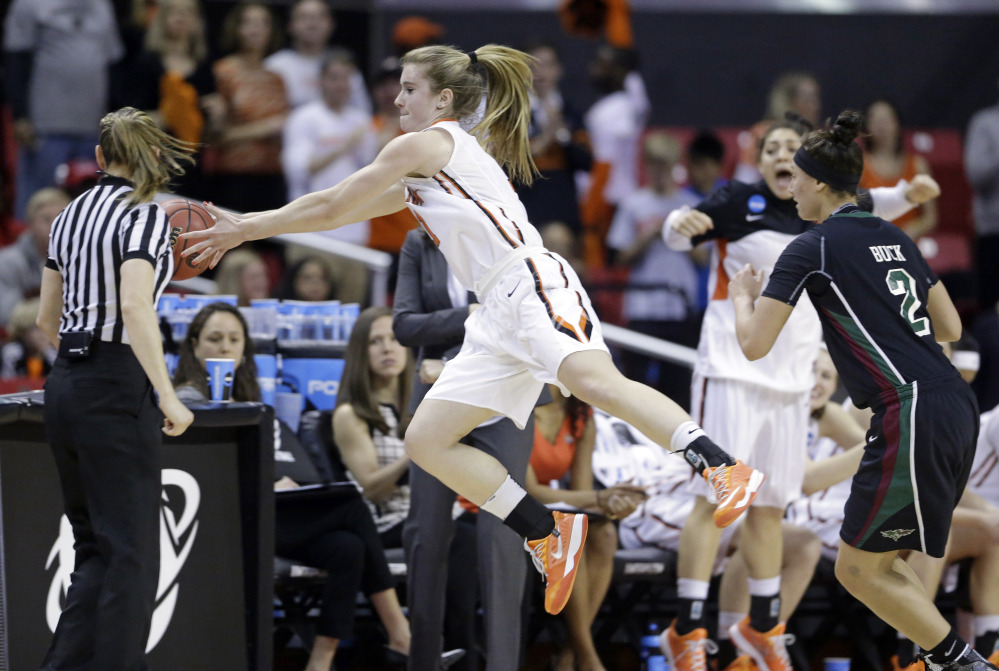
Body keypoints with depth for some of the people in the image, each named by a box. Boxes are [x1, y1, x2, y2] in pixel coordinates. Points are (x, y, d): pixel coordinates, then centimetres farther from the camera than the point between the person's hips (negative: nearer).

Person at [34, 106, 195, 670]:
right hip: (117, 388, -8)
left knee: (95, 548, 13)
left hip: (65, 385, 8)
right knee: (132, 553, -5)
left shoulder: (72, 212, 13)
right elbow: (135, 306, -23)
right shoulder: (145, 214, -9)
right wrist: (168, 396, -21)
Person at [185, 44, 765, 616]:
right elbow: (346, 211, 35)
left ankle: (723, 469, -47)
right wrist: (247, 227, 32)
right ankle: (550, 536, 1)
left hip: (533, 286, -10)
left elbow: (333, 206, 5)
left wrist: (247, 226, 15)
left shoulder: (428, 143, 2)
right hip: (500, 317, 10)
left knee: (593, 378, -35)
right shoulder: (423, 174, 30)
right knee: (427, 441, 2)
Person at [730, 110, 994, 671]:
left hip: (913, 416, -8)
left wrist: (743, 296, 15)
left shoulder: (812, 250, -5)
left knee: (858, 569, 1)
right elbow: (951, 328, 22)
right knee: (879, 559, 19)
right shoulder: (894, 239, 17)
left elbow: (754, 345, -5)